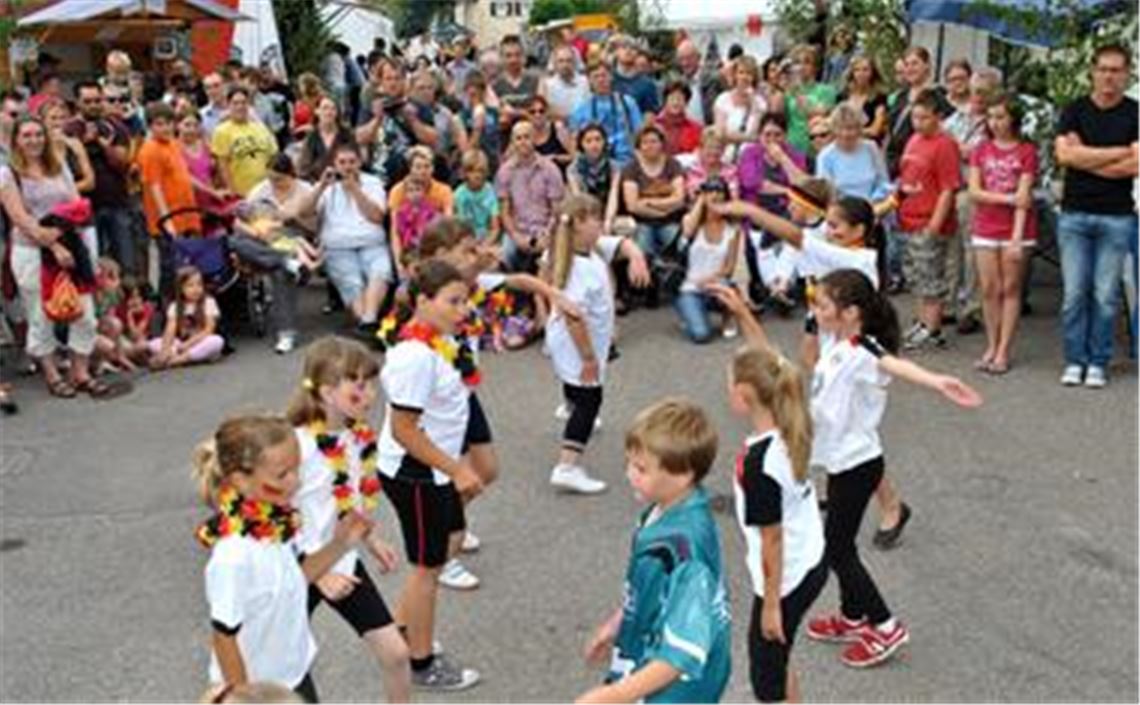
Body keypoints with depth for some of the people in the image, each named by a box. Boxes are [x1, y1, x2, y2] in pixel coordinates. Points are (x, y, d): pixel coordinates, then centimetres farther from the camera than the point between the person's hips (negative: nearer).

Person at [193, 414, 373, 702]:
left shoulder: (276, 526, -11)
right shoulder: (233, 554, -33)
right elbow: (224, 637, -25)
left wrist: (338, 545, -8)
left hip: (294, 673, 7)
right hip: (257, 691, -7)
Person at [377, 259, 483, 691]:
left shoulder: (440, 341, 1)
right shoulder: (416, 356, -29)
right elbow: (403, 430, -27)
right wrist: (457, 470, -23)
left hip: (435, 470, 9)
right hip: (413, 474, -9)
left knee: (451, 541, 23)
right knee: (428, 565, 7)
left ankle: (400, 632, 37)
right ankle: (421, 664, 27)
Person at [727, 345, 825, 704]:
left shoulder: (759, 462, -31)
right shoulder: (788, 433, -9)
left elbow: (772, 539, -23)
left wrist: (771, 605, -15)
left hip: (785, 578, -9)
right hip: (809, 563, 9)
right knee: (776, 662, 28)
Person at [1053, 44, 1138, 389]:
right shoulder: (1075, 110, 6)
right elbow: (1064, 154, -10)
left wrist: (1084, 158, -7)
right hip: (1074, 214, 1)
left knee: (1105, 295, 3)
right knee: (1074, 293, 2)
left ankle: (1098, 363, 13)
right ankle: (1075, 360, 13)